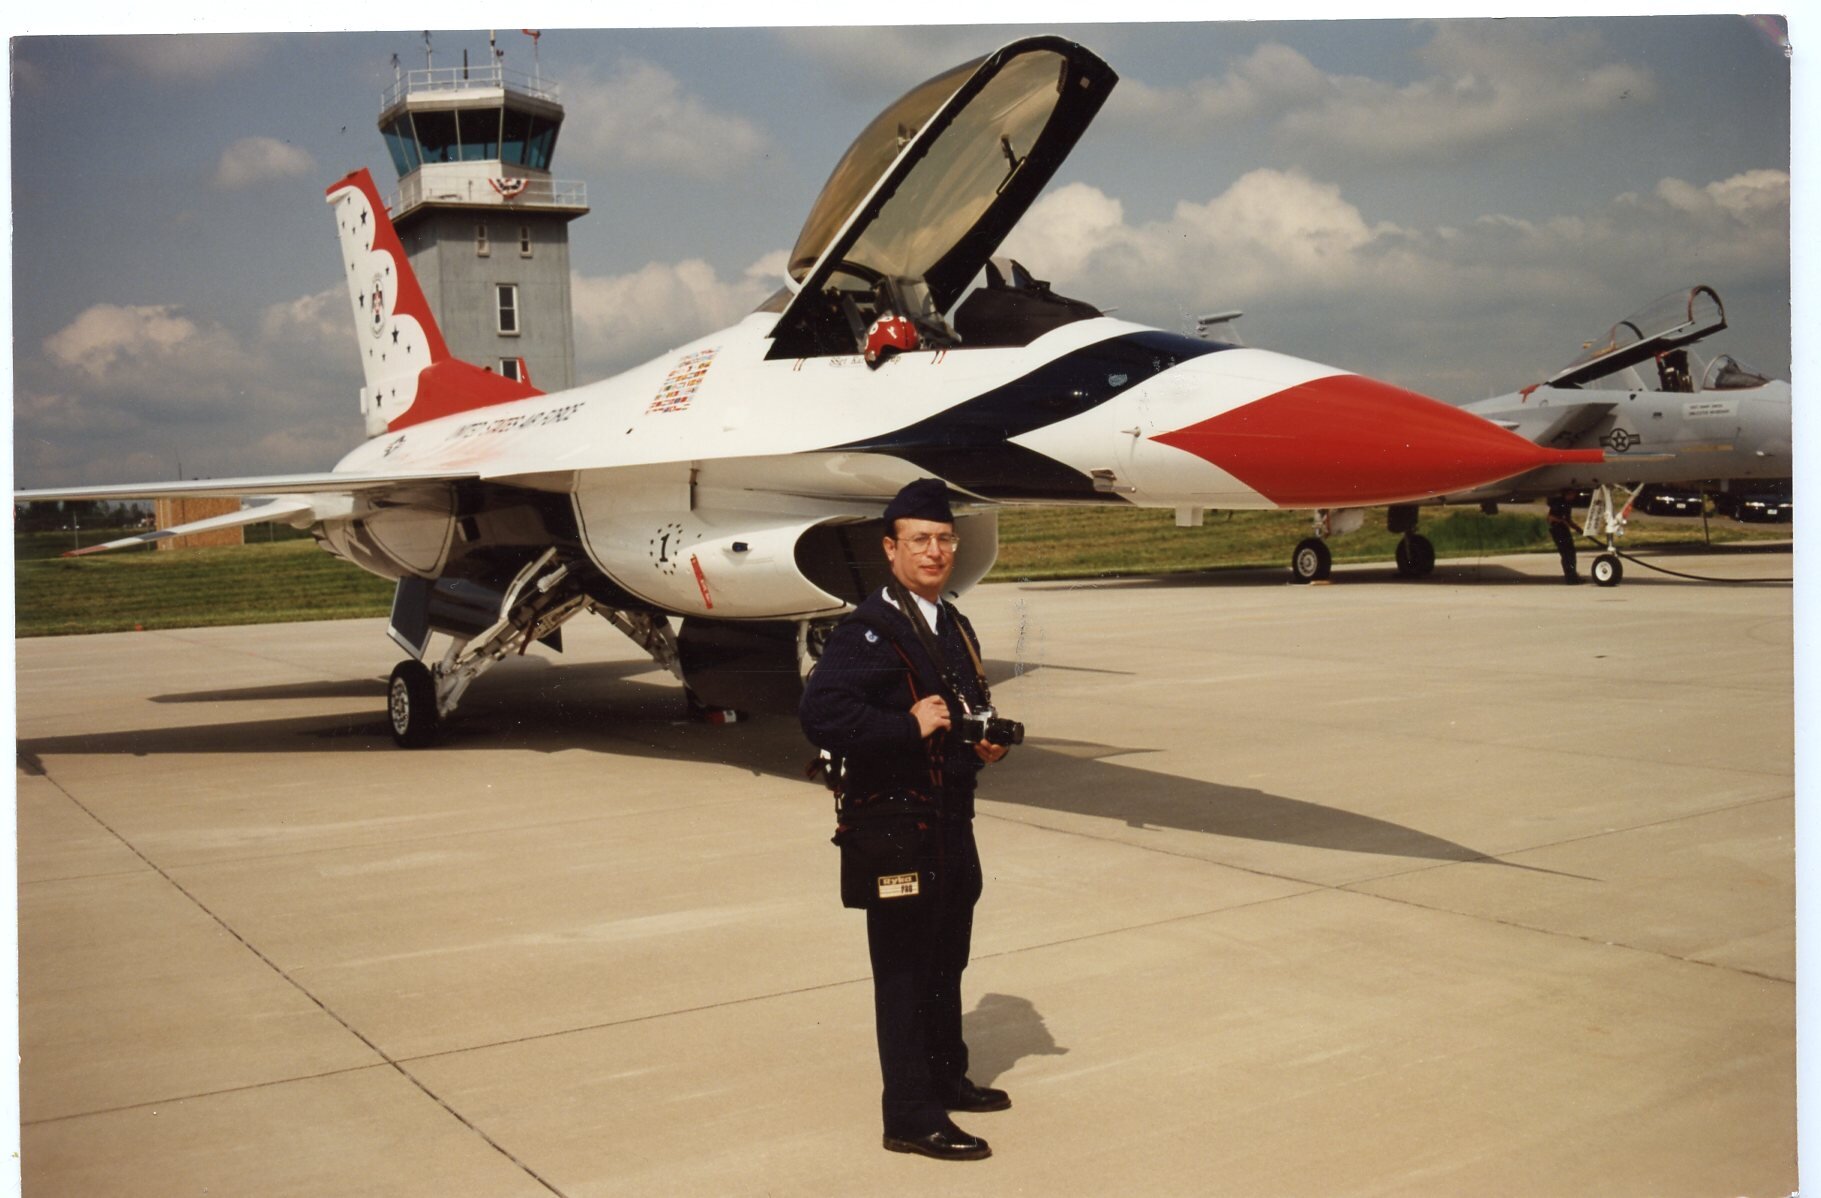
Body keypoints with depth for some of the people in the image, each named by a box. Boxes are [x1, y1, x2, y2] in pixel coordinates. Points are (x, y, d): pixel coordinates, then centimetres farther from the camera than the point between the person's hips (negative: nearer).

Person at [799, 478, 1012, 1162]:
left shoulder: (955, 629, 14)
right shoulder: (868, 632, -15)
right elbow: (820, 712, -29)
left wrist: (985, 743, 7)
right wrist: (909, 726, -26)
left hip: (950, 823, 9)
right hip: (894, 828, -9)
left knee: (947, 962, 21)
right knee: (903, 971, 0)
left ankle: (947, 1079, 37)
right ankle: (910, 1118, 10)